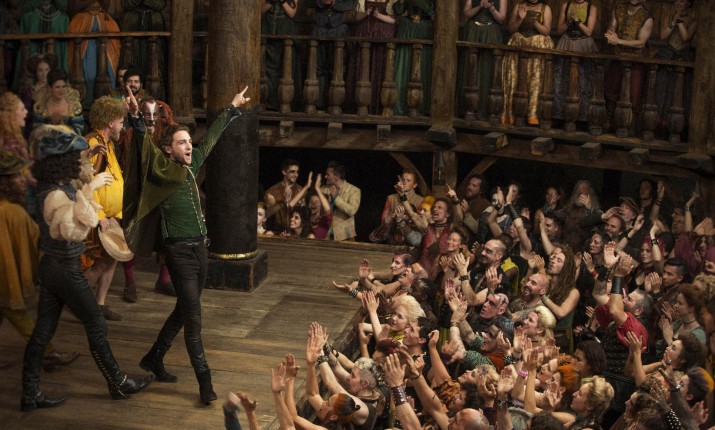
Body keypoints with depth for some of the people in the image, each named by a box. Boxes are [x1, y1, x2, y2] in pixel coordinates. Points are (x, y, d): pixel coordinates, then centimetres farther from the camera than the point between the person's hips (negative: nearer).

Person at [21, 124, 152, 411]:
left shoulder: (60, 187, 5)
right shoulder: (56, 195, -23)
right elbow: (76, 230, -32)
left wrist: (89, 186, 17)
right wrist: (86, 192, -30)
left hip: (51, 267, 9)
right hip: (66, 271, -9)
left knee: (43, 331, 11)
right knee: (96, 326, 6)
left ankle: (30, 395, 17)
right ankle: (118, 384, 21)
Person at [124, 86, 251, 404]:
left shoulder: (191, 165, 8)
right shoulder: (160, 170, -9)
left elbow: (211, 138, 21)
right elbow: (145, 148, -27)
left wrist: (233, 108, 31)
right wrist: (136, 119, -44)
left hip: (200, 248, 8)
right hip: (179, 251, -8)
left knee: (183, 310, 18)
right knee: (193, 318, -7)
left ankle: (154, 359, 35)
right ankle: (205, 383, -2)